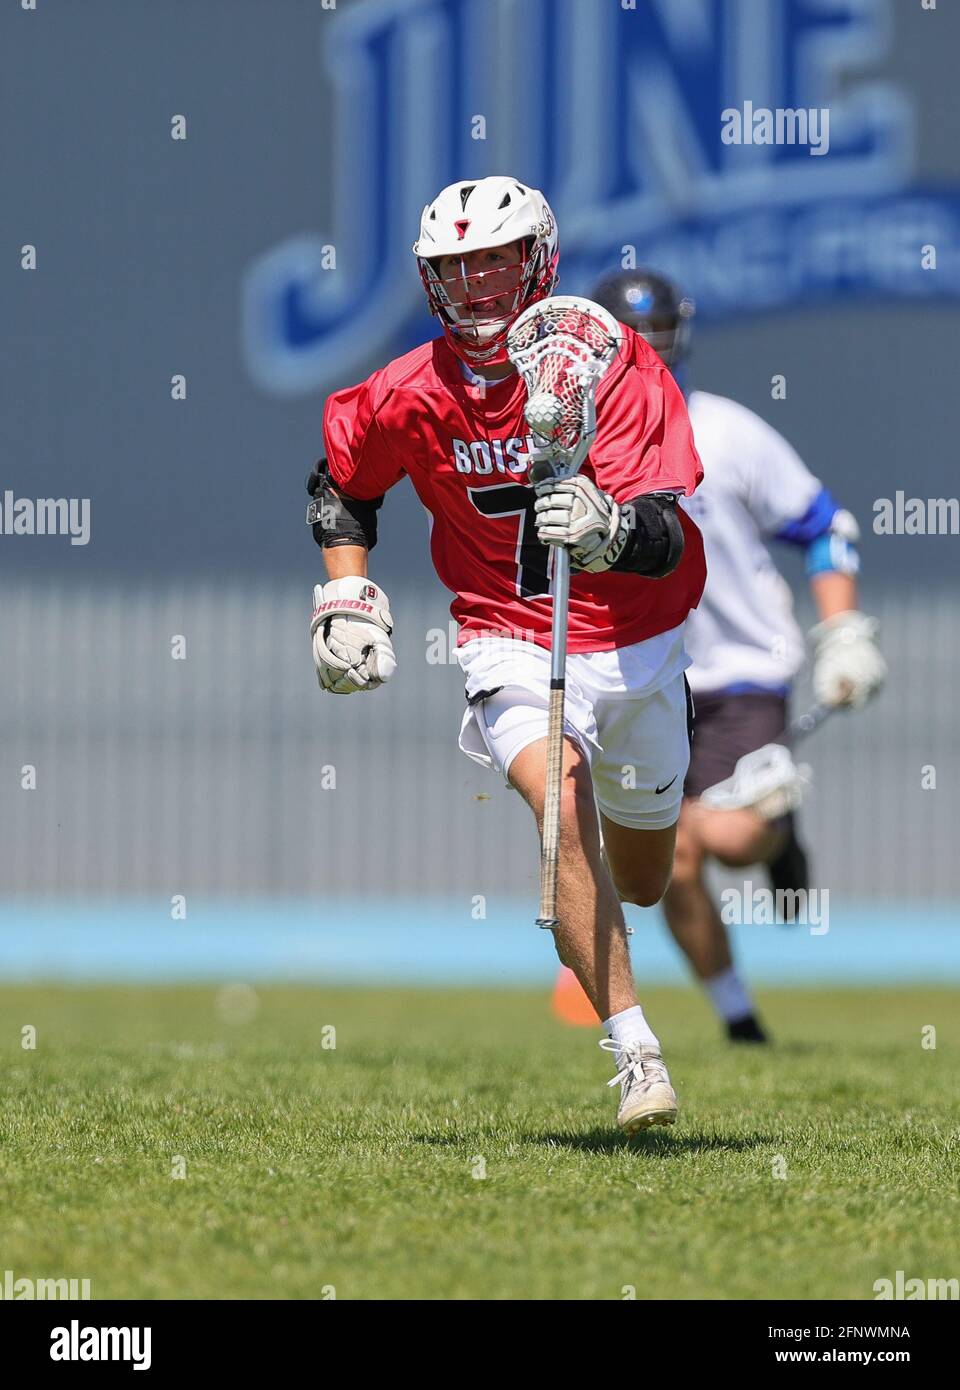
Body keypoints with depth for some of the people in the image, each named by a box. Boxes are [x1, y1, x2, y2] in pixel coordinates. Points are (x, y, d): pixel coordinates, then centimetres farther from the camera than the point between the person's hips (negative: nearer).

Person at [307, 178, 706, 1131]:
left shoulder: (615, 368, -18)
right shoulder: (412, 395, -9)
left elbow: (666, 542, -27)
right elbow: (339, 481, 13)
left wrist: (611, 532, -48)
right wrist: (345, 602, 3)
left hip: (637, 649, 1)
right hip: (511, 645, -1)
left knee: (640, 882, 16)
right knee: (564, 801, -31)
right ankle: (635, 1053, -31)